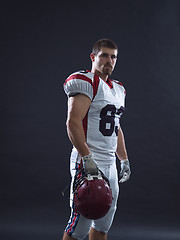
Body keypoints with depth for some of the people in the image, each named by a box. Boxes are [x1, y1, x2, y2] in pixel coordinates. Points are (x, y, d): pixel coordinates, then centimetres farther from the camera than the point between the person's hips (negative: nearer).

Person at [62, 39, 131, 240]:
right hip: (89, 163, -9)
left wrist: (124, 160, 22)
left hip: (110, 165, 9)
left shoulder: (118, 89, 19)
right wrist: (87, 158, -24)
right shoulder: (85, 82, -10)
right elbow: (73, 122, -19)